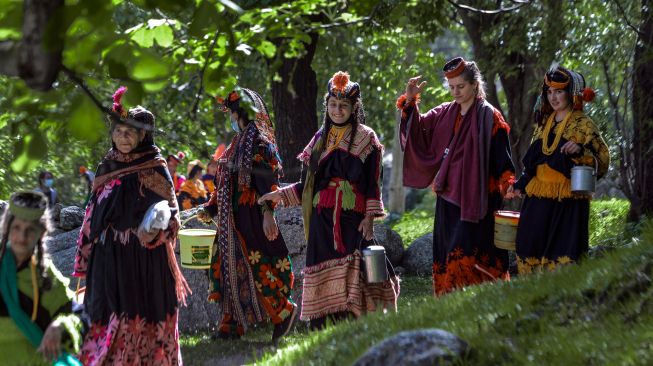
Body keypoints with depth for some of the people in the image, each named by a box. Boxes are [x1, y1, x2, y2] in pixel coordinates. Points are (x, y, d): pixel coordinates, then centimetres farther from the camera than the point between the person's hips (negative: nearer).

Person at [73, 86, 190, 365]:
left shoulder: (154, 168, -5)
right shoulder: (107, 166, 11)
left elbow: (168, 210, -8)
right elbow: (95, 213, 16)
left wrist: (155, 228, -30)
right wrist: (85, 258, 16)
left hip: (144, 256, -5)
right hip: (109, 256, 5)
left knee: (142, 315, -3)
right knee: (110, 317, 5)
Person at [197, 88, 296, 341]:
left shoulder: (258, 140, -9)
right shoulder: (238, 142, 18)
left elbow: (267, 178, -19)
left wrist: (268, 212, -27)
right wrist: (210, 209, 24)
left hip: (250, 215, -9)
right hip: (231, 217, 9)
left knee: (255, 265, -9)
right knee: (229, 266, 8)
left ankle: (283, 310, 6)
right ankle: (232, 325, 11)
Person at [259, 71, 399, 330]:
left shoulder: (366, 138, 6)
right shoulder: (320, 139, 17)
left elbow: (373, 182, 1)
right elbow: (308, 184, 18)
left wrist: (370, 216, -9)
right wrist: (281, 195, 6)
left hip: (353, 220, -3)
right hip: (322, 220, 4)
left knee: (350, 276, -14)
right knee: (323, 282, -3)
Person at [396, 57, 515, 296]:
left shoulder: (488, 116, -4)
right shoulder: (445, 113, 13)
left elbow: (501, 157, -6)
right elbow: (417, 128, 7)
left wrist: (507, 184, -18)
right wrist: (410, 101, -7)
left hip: (474, 199, -6)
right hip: (447, 197, 6)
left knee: (464, 256, -15)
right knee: (447, 258, 7)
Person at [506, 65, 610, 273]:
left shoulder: (583, 124, -2)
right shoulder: (544, 122, 16)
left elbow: (602, 160, -7)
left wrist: (580, 150, -24)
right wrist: (520, 186, 21)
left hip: (567, 201, -6)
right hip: (538, 199, 6)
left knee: (562, 256, -11)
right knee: (530, 254, 3)